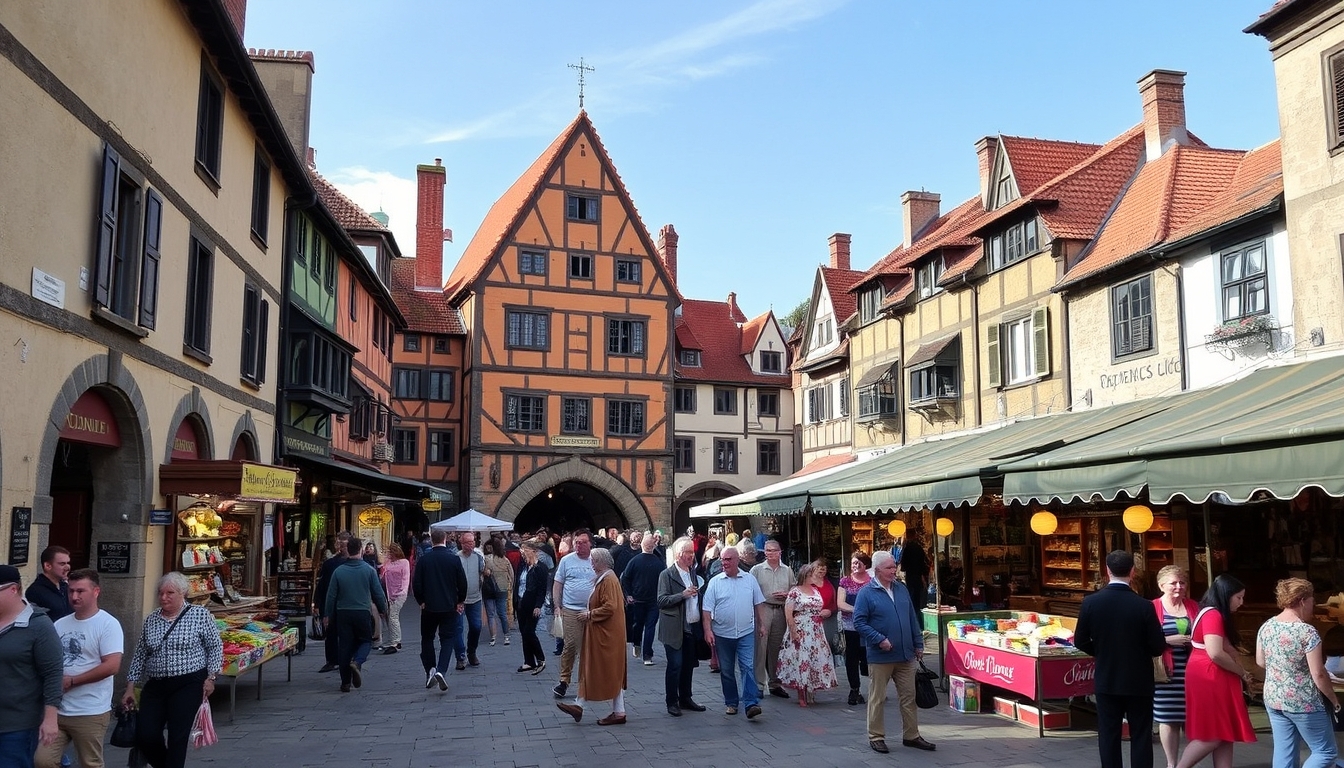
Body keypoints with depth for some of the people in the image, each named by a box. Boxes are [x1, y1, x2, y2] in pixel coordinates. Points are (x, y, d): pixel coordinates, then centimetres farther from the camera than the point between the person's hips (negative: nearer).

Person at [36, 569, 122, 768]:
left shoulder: (108, 624, -10)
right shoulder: (60, 624, 9)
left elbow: (112, 666, -18)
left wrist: (71, 681, -14)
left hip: (90, 713, -5)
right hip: (57, 709, 5)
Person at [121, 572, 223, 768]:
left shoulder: (200, 615, -4)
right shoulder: (150, 620, 9)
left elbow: (215, 647, -1)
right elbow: (140, 655, 13)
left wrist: (210, 677, -8)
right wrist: (130, 687, 10)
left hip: (188, 685, -4)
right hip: (155, 686, 5)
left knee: (177, 736, -6)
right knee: (145, 736, -1)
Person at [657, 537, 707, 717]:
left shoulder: (694, 574, 14)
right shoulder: (667, 575, -6)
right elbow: (661, 601, -14)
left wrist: (698, 593, 5)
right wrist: (683, 595, -23)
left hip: (692, 627, 6)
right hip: (675, 629, -6)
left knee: (689, 665, 11)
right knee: (675, 665, -4)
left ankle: (685, 699, 23)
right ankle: (672, 702, 6)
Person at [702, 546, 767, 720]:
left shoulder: (750, 579, 3)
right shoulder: (715, 582, -2)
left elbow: (759, 604, 10)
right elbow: (707, 609, -4)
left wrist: (762, 624, 7)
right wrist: (707, 630, -10)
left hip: (746, 633, 0)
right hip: (722, 634, 0)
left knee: (748, 667, -9)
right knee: (727, 671, 10)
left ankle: (751, 704, -12)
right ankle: (731, 703, 22)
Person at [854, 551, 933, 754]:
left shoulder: (901, 589, 10)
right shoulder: (866, 593, -9)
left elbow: (913, 619, 15)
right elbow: (859, 623, -12)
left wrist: (918, 644, 13)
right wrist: (879, 639, -20)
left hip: (906, 655, 5)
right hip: (880, 657, -5)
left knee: (909, 697, 11)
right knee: (877, 699, 4)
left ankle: (911, 735, 22)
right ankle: (876, 737, 15)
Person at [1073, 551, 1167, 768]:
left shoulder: (1090, 602, -9)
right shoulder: (1143, 606, -15)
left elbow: (1080, 641, -2)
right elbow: (1158, 647, -10)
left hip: (1106, 681, 2)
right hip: (1139, 682, -1)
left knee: (1108, 736, 9)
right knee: (1140, 736, 8)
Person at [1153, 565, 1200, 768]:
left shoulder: (1193, 606, 10)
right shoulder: (1153, 608, -4)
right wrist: (1169, 640, -15)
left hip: (1191, 671, 4)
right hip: (1166, 672, -3)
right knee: (1169, 719, 2)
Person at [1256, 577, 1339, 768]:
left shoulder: (1266, 627, 0)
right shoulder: (1307, 632, -19)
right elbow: (1318, 674, -17)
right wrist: (1334, 699, -2)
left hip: (1273, 699, 6)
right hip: (1304, 703, -6)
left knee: (1284, 752, 13)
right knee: (1327, 752, 10)